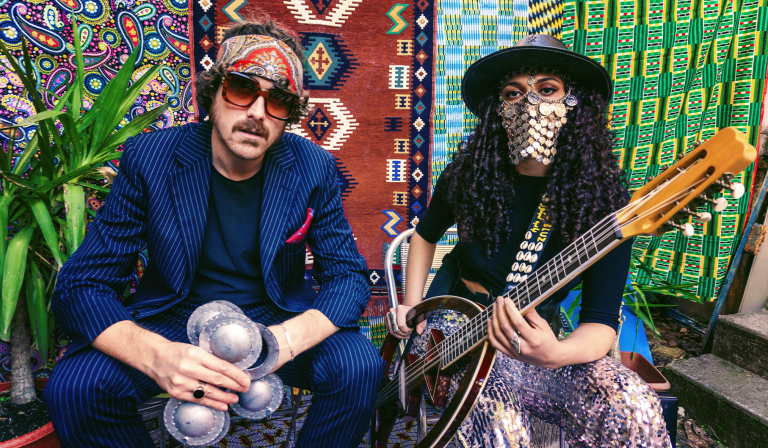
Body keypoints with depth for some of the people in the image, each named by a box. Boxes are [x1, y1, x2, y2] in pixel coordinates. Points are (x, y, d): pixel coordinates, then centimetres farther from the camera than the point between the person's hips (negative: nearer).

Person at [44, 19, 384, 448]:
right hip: (173, 323, 0)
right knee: (74, 388, -24)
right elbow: (80, 286, -13)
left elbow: (349, 275, -9)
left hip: (276, 318, 1)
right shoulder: (149, 158, -13)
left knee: (361, 367, -24)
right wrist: (157, 355, -35)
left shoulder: (313, 168, -11)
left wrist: (284, 341, -30)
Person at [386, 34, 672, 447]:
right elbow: (426, 233, 14)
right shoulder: (469, 174, -7)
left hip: (537, 337, 1)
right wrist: (411, 306, 2)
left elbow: (601, 321, -14)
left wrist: (555, 355, -37)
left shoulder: (602, 201, -11)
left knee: (634, 408, -26)